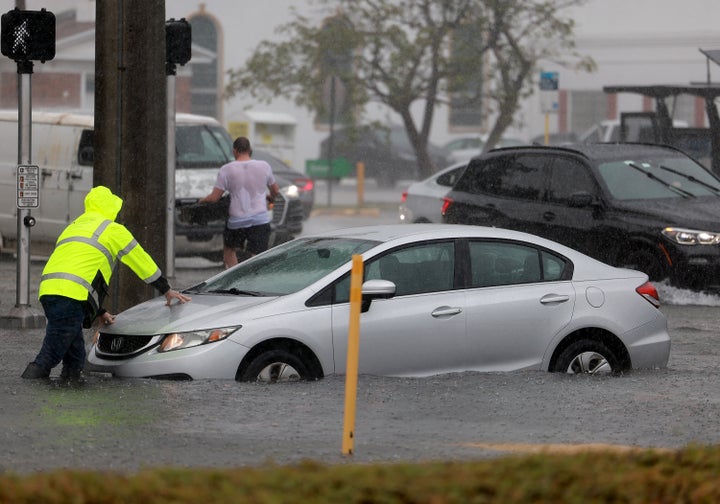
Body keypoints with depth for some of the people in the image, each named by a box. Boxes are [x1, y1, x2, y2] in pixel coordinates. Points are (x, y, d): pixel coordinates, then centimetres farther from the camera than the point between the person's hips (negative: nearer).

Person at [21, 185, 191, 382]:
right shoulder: (113, 229, 13)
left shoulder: (73, 227, 35)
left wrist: (100, 312, 41)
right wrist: (168, 291, 33)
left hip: (47, 291, 7)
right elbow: (143, 262, 21)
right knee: (52, 353, -11)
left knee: (75, 356, 14)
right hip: (71, 294, -7)